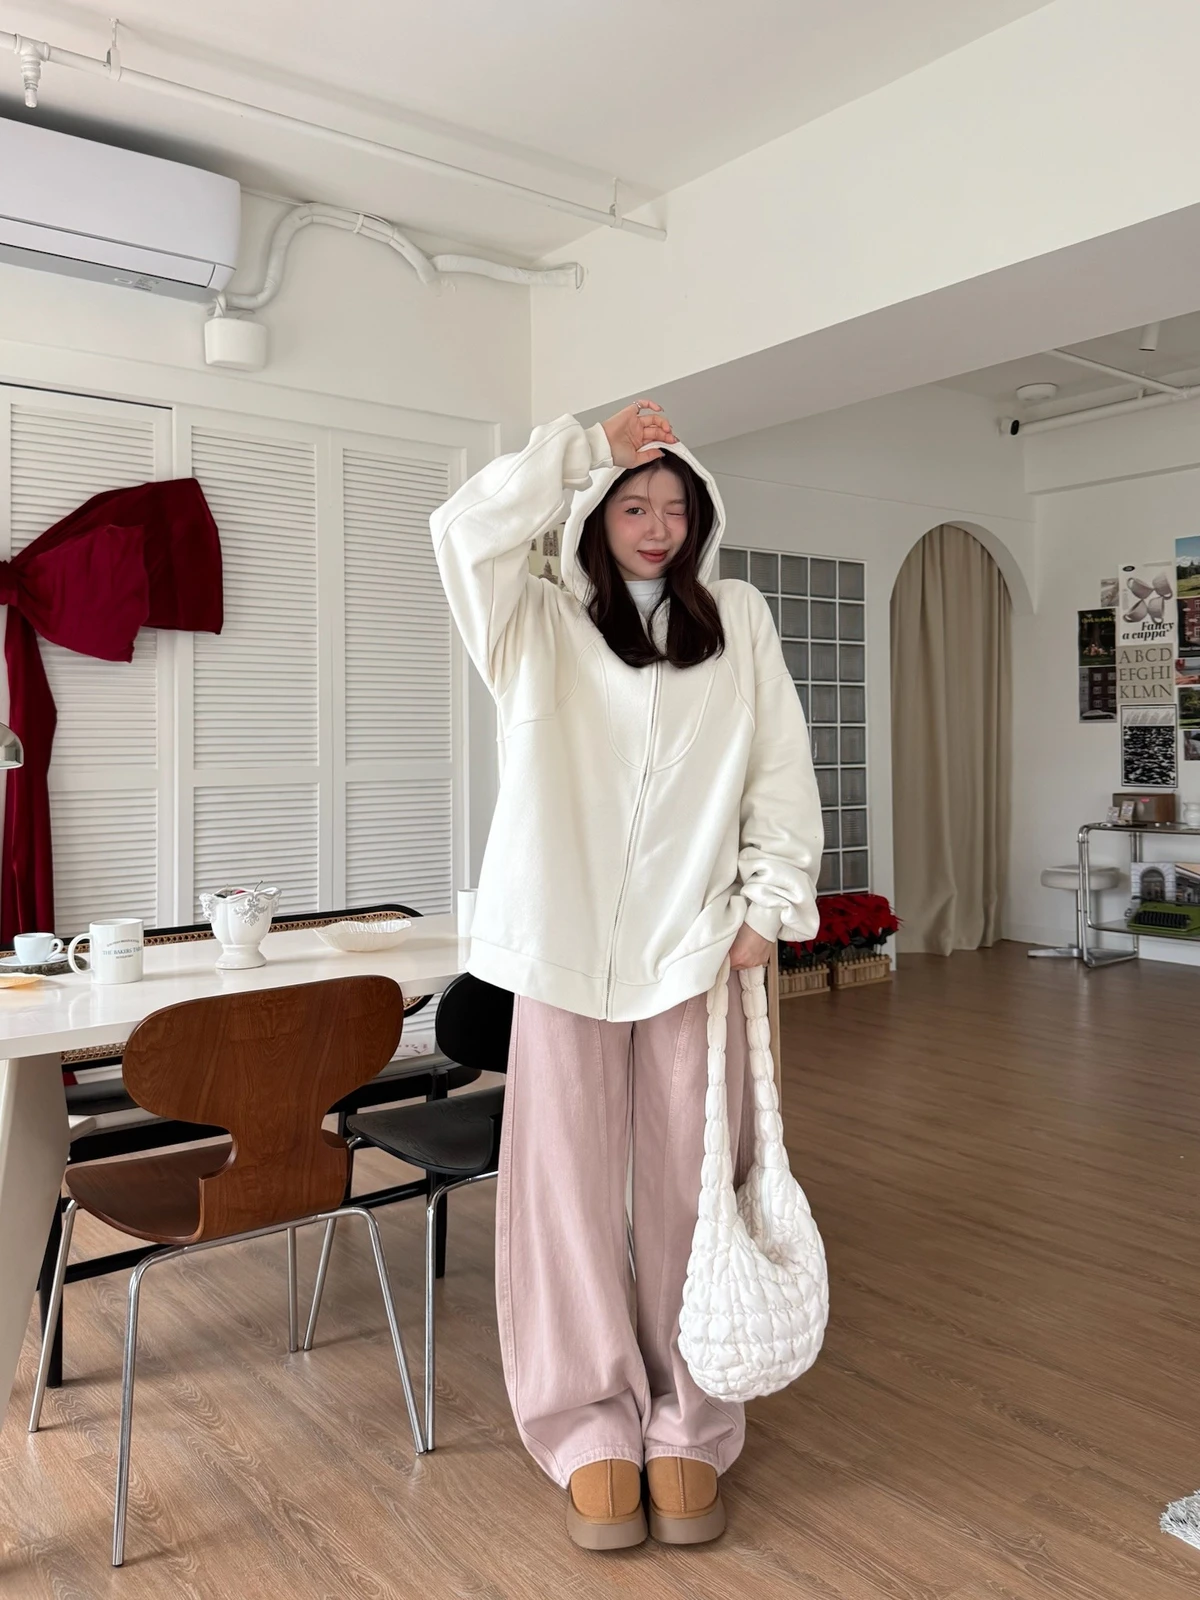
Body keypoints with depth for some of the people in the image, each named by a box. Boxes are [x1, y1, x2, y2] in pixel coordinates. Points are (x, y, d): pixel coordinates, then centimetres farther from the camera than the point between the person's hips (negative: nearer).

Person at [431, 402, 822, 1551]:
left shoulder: (738, 619, 11)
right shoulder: (540, 626, 7)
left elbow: (780, 766, 7)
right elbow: (468, 528, -11)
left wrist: (770, 901, -2)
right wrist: (588, 448, -2)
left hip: (696, 943, 1)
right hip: (567, 944, 0)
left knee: (688, 1186, 6)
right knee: (570, 1184, 4)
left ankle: (687, 1429, 21)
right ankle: (593, 1428, 20)